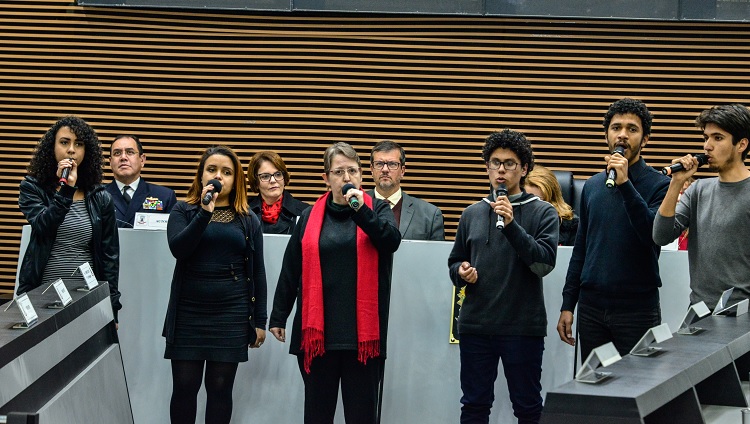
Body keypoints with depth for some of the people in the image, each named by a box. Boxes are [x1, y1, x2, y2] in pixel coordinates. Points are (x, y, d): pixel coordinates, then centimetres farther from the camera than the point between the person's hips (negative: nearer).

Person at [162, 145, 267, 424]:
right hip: (189, 313, 0)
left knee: (220, 387, 2)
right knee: (184, 386, 1)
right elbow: (177, 249, -13)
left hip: (231, 315, 0)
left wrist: (260, 320, 3)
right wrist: (205, 213, -20)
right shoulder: (183, 211, 5)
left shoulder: (248, 221, 7)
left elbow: (258, 273, 7)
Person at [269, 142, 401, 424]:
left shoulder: (377, 210, 6)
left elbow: (392, 241, -13)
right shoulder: (311, 217, 9)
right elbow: (291, 270, 11)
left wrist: (362, 211, -22)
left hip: (362, 330, -2)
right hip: (317, 329, 2)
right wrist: (278, 316, 10)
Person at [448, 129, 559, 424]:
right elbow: (455, 262, 18)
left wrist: (511, 225, -21)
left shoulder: (542, 213, -1)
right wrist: (461, 272, -6)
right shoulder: (472, 214, 10)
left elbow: (545, 263, -13)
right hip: (475, 325, 3)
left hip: (523, 327, -3)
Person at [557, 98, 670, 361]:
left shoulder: (658, 184, -4)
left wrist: (625, 184, -24)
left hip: (637, 309, -5)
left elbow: (655, 235, -21)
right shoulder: (593, 186, 12)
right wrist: (567, 305, 12)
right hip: (591, 307, 5)